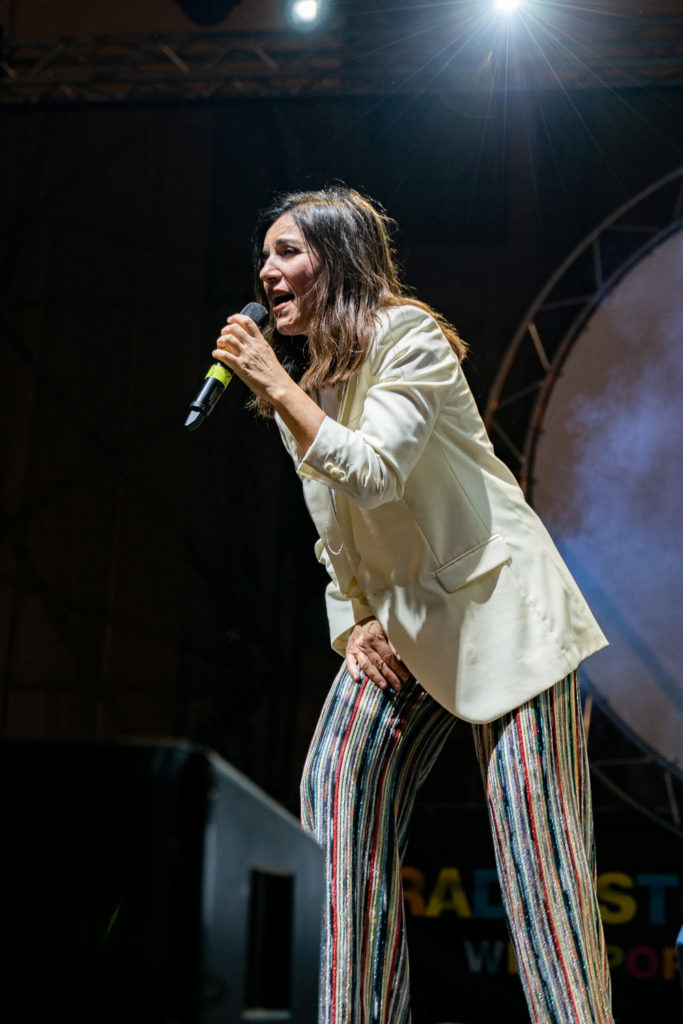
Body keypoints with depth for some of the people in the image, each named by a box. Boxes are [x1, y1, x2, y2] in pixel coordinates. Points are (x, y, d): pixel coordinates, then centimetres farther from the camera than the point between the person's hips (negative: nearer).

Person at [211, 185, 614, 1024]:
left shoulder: (409, 339, -12)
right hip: (397, 618, 8)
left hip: (497, 603, -7)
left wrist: (277, 386, -19)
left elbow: (371, 474, -25)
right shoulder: (301, 383, 12)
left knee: (533, 830, -11)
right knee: (335, 786, -7)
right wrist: (352, 624, 4)